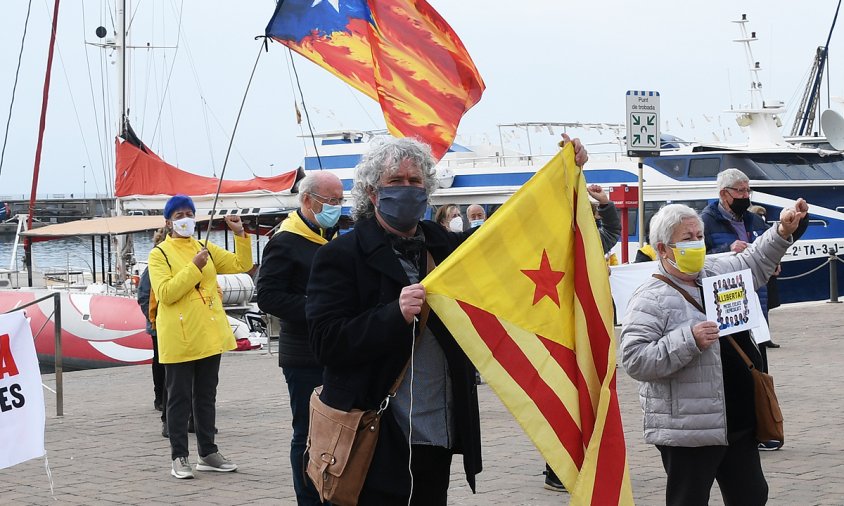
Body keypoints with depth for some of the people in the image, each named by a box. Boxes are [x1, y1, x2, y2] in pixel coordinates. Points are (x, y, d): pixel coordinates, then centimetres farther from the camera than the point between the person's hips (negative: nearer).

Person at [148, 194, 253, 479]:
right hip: (178, 339, -5)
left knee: (206, 396, 13)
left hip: (209, 335, 5)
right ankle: (179, 457, 6)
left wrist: (240, 235, -3)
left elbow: (242, 265, 10)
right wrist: (194, 268, -20)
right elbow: (165, 293, -16)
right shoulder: (159, 255, -4)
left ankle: (208, 453, 20)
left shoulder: (205, 249, 11)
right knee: (179, 398, 0)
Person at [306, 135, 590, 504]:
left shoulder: (444, 245, 13)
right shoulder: (341, 256, -4)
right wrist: (396, 314, -25)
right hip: (377, 442, -5)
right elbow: (325, 342, -13)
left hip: (440, 439, 5)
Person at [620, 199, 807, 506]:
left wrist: (783, 231, 16)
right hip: (689, 433, -8)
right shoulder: (651, 298, -13)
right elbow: (634, 360, -22)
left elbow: (755, 262, 31)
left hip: (739, 422, 8)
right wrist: (689, 340, -27)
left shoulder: (718, 274, 12)